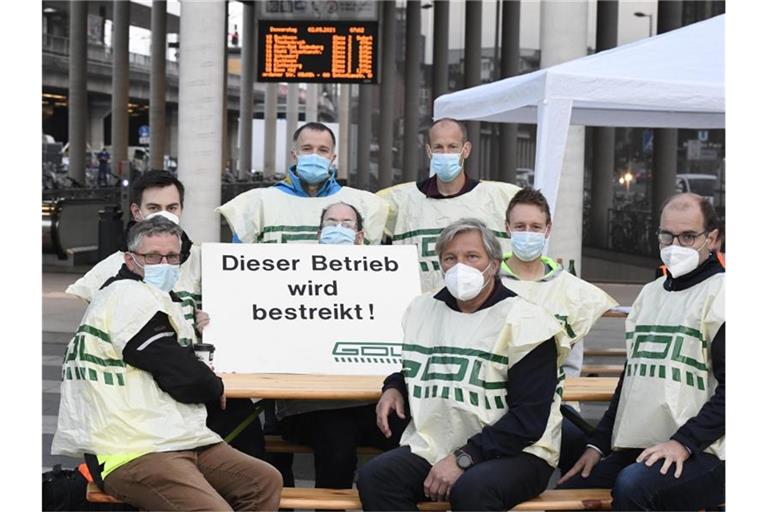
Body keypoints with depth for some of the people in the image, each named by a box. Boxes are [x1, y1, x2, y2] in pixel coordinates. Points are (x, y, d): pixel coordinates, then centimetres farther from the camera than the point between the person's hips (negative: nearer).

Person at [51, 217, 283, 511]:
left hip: (179, 441, 10)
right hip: (133, 453, -10)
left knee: (266, 482, 2)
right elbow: (183, 376, -13)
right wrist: (215, 387, 6)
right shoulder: (132, 296, -11)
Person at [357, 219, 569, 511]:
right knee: (374, 478, -21)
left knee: (471, 489, -37)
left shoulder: (522, 321, -7)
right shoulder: (422, 310, 12)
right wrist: (395, 388, 8)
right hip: (434, 447, 6)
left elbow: (529, 418, -14)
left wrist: (464, 458, -19)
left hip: (514, 453, -6)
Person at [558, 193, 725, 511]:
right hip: (637, 449, 8)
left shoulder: (721, 292, -5)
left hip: (703, 454, -8)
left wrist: (685, 442, -22)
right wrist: (599, 443, 15)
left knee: (632, 485, -33)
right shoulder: (651, 294, 20)